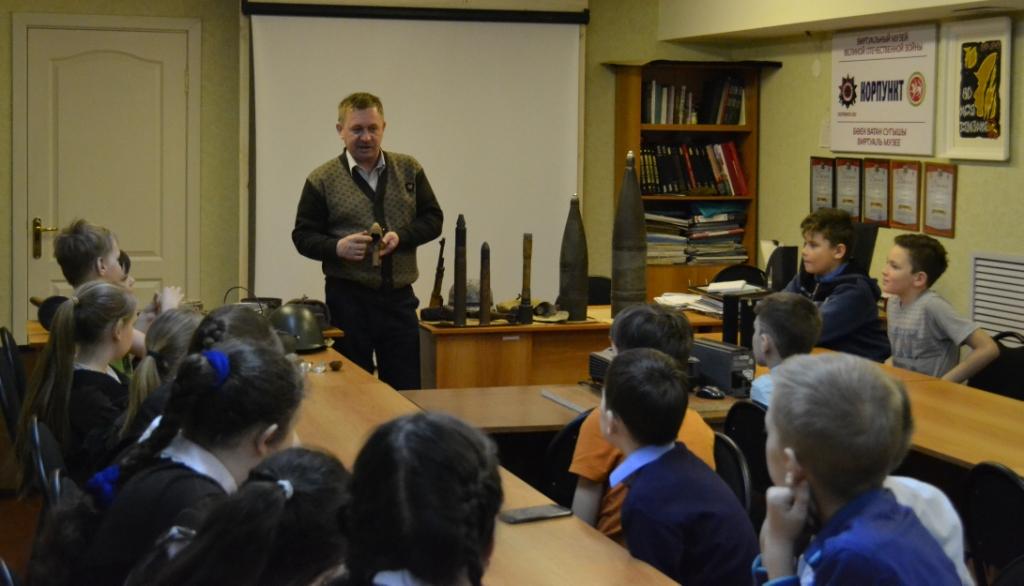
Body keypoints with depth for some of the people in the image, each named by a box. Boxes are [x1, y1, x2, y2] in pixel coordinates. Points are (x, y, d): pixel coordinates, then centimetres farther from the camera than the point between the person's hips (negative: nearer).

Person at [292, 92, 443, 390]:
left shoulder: (409, 170, 8)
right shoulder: (322, 180, 1)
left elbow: (433, 219, 9)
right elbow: (303, 236, 1)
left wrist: (401, 237, -11)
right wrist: (337, 247, -19)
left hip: (399, 297, 2)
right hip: (348, 298, -2)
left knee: (407, 387, 5)